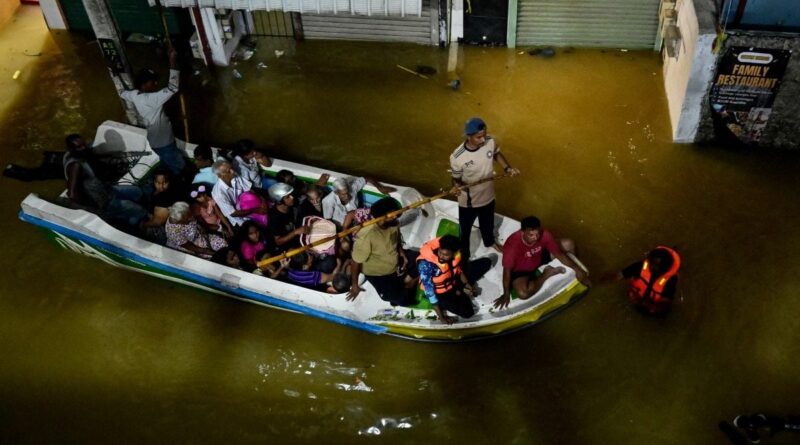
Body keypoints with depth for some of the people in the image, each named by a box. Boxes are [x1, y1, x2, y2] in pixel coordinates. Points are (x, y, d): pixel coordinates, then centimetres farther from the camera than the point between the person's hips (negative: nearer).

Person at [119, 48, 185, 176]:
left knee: (169, 167, 25)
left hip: (154, 141, 9)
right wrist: (172, 61, -39)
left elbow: (121, 92, 19)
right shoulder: (151, 99, -31)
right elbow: (173, 87, -40)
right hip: (163, 142, -9)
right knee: (179, 167, 7)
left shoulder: (134, 95, -5)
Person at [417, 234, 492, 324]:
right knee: (467, 312, -26)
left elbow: (458, 269, 2)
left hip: (453, 281, 5)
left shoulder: (455, 254, -21)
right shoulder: (426, 264, -36)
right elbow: (429, 291, -31)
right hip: (440, 292, -5)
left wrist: (467, 285, -10)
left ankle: (459, 290, 0)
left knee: (486, 263, 2)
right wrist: (441, 316, -28)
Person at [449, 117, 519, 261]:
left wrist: (508, 168, -8)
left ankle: (489, 241, 66)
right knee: (465, 231, 19)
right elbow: (456, 179, -17)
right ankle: (464, 257, 46)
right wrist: (456, 187, -38)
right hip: (468, 202, -4)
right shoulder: (457, 157, -33)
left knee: (488, 224, 33)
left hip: (488, 196, 5)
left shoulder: (491, 142, -21)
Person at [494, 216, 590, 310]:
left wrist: (577, 270, -19)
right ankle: (546, 274, -9)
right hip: (520, 270, -4)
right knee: (523, 293, -34)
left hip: (539, 259, 4)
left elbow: (559, 253, -14)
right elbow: (507, 270, -27)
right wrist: (506, 294, -24)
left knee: (567, 244, -8)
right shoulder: (512, 244, -38)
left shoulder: (544, 235, -26)